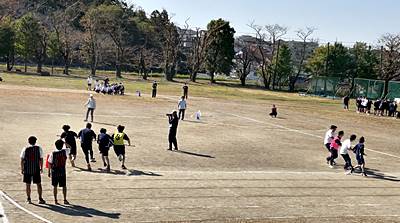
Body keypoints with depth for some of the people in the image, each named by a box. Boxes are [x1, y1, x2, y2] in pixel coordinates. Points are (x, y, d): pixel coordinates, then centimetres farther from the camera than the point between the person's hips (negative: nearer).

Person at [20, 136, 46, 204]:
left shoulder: (25, 149, -1)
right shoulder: (39, 148, -1)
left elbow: (22, 160, -2)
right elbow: (41, 159, 0)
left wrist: (22, 169, 5)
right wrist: (41, 168, 9)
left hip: (27, 170, 0)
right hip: (36, 169, 0)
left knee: (28, 184, 9)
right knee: (38, 184, 8)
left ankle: (28, 199, 12)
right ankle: (40, 199, 8)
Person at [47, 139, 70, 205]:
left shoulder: (53, 153, -9)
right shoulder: (64, 151, -7)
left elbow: (50, 164, -4)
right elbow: (69, 148, 15)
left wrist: (49, 172, 5)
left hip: (54, 172, 0)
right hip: (62, 172, 0)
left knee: (55, 186, 9)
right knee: (64, 186, 10)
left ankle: (55, 200, 10)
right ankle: (65, 200, 11)